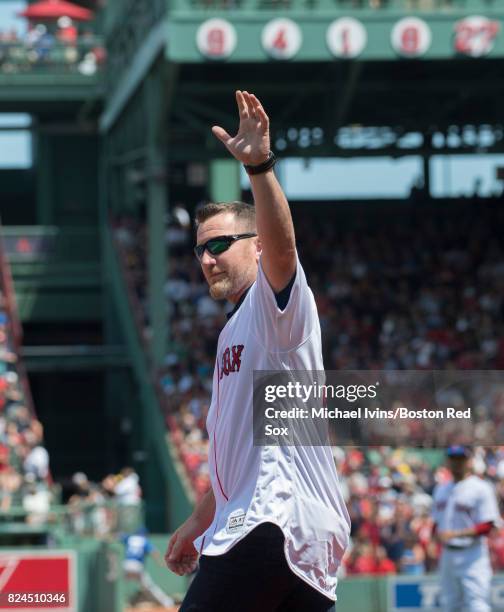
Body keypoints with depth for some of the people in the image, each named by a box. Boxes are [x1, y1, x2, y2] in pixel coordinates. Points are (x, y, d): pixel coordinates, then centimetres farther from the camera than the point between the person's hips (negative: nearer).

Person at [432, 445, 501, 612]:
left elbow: (487, 526, -13)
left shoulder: (481, 489, -7)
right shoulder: (441, 490, 15)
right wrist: (439, 534, -2)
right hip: (447, 554, 7)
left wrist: (456, 534, -23)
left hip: (472, 556, -7)